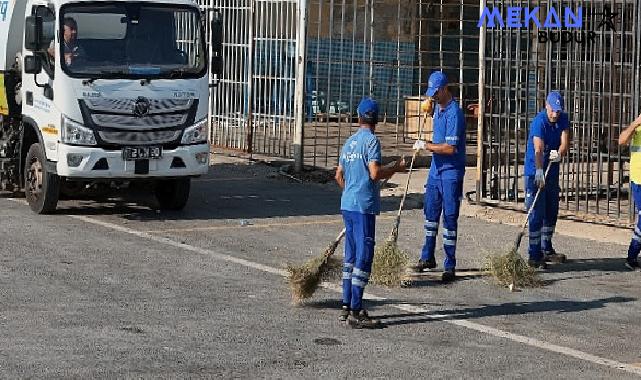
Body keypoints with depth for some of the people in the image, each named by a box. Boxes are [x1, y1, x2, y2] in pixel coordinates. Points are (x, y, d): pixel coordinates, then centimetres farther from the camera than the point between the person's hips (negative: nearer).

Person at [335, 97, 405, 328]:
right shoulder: (371, 140, -9)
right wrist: (396, 168, -3)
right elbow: (375, 173, -18)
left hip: (347, 205, 8)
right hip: (364, 206, -8)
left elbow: (339, 176, 20)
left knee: (351, 256, 14)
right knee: (364, 257, -6)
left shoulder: (349, 142, 14)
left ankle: (347, 307, 17)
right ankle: (355, 312, -8)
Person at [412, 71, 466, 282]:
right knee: (430, 212, 16)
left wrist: (426, 146, -18)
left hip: (451, 171, -9)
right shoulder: (438, 108, 11)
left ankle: (450, 266, 0)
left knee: (449, 218, -5)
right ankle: (428, 258, 28)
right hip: (436, 168, 9)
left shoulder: (454, 113, -19)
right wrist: (427, 146, 8)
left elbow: (450, 148, -24)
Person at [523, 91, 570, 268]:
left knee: (551, 213, 16)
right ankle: (534, 255, -8)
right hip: (535, 172, -7)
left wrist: (559, 153, -32)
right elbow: (538, 149, -33)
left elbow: (565, 142, -10)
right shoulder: (539, 122, -20)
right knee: (537, 214, -10)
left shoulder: (563, 119, 1)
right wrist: (539, 172, -47)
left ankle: (547, 250, 30)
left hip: (552, 171, 7)